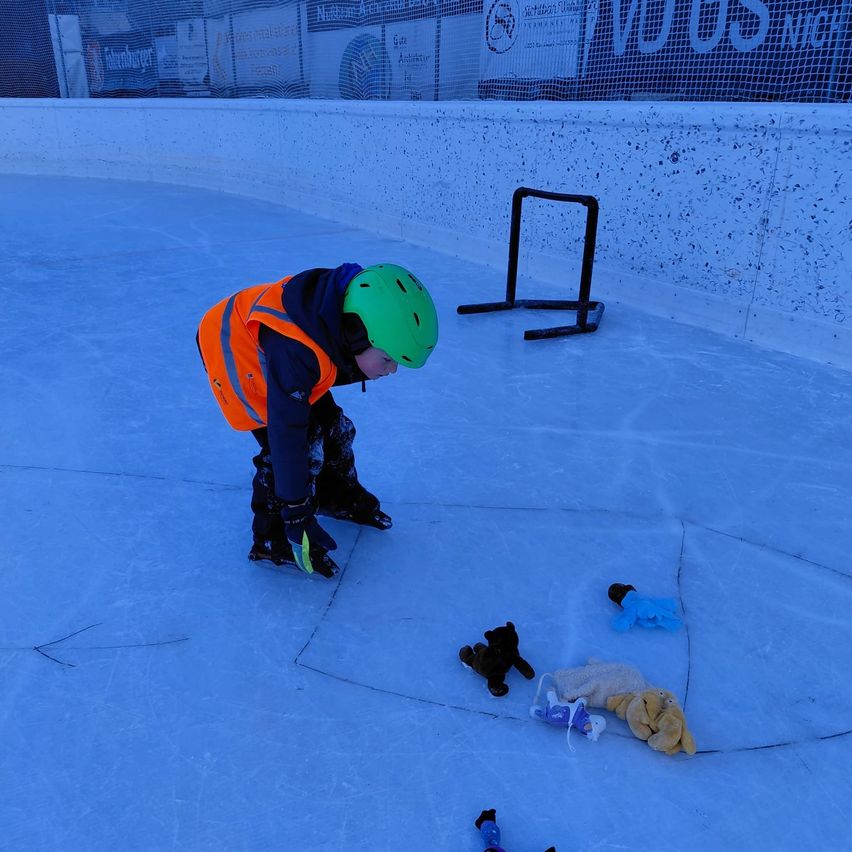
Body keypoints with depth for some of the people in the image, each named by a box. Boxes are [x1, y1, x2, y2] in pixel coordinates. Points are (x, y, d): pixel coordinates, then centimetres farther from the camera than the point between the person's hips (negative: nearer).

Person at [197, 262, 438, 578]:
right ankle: (274, 540, 5)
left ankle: (341, 497, 34)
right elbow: (286, 436, -37)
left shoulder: (347, 310, -21)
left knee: (332, 425, 8)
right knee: (301, 445, -14)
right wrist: (296, 515, -31)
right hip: (232, 351, -7)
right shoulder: (295, 353, -43)